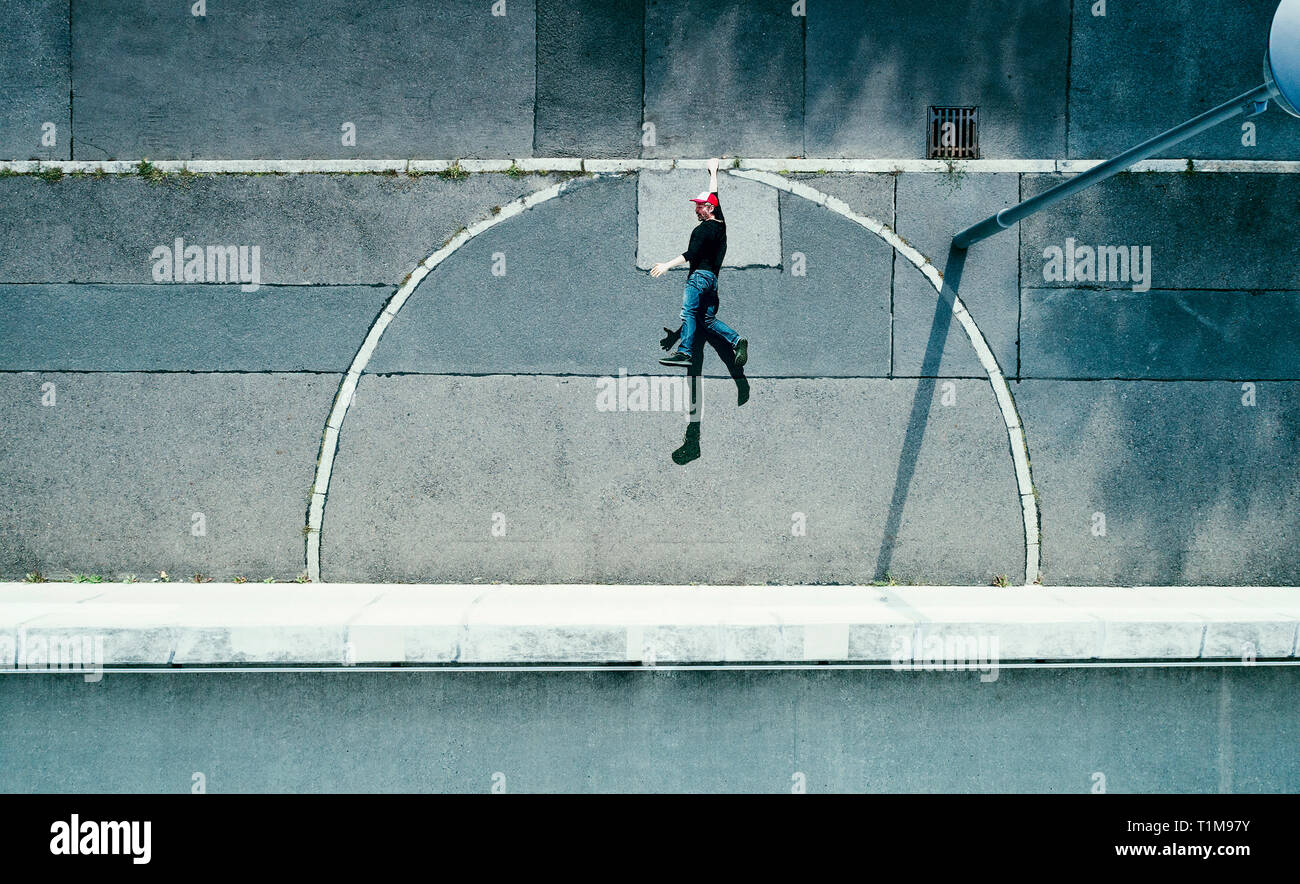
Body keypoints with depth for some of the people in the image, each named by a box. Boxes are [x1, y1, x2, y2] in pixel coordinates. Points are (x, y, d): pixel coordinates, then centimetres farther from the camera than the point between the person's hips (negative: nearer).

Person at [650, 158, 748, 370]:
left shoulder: (703, 229, -12)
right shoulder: (720, 223, 13)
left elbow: (690, 254, -20)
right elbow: (714, 196, 27)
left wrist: (667, 265, -22)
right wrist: (713, 172, 39)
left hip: (699, 275, -10)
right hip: (713, 277, 10)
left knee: (689, 313, -11)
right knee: (708, 319, 9)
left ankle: (684, 352, -17)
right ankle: (737, 341, -4)